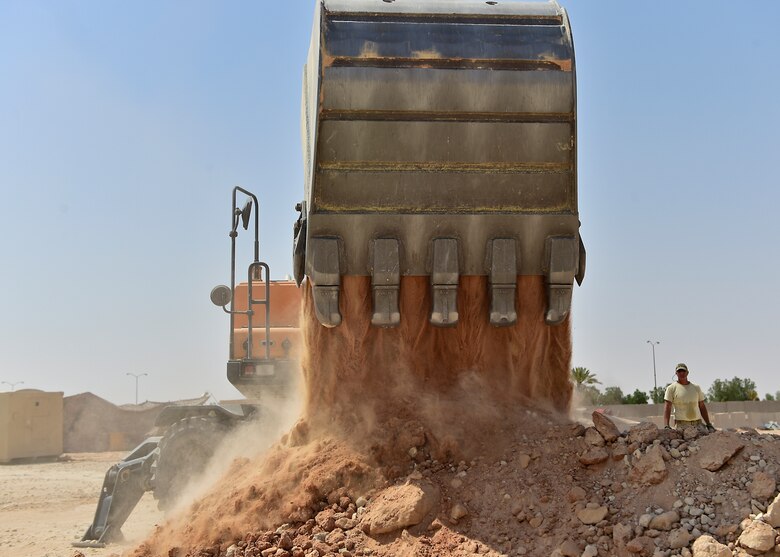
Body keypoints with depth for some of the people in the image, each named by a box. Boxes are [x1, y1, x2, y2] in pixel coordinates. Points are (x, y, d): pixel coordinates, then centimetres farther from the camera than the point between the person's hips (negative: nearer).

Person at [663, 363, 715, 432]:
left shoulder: (696, 387, 17)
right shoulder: (671, 388, 3)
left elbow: (702, 407, 19)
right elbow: (667, 407, -5)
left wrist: (709, 425, 13)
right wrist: (666, 426, -18)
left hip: (697, 424, 4)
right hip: (681, 424, -4)